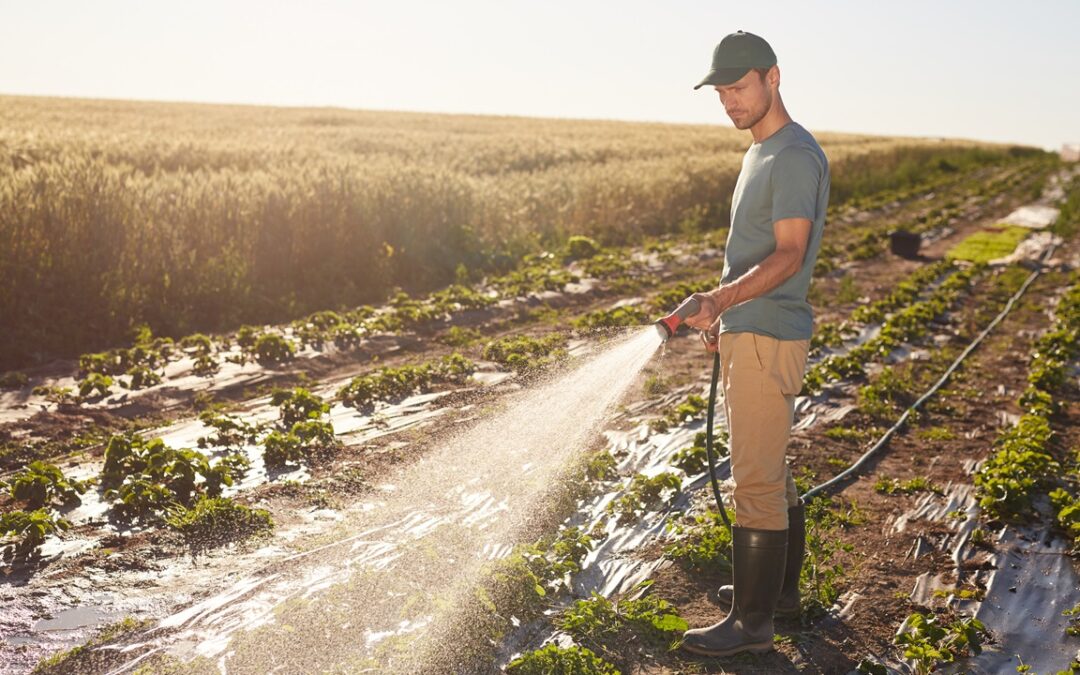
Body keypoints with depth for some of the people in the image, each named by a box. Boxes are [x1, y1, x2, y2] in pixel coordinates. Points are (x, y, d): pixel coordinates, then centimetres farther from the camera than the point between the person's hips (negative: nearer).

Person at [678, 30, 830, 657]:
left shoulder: (796, 157, -16)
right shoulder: (760, 153, 17)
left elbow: (788, 256, -24)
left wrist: (723, 297, -36)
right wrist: (724, 313, 25)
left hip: (768, 340, -10)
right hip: (748, 332, 11)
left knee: (757, 478, -6)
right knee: (771, 470, 18)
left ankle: (753, 620, 1)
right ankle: (780, 586, 31)